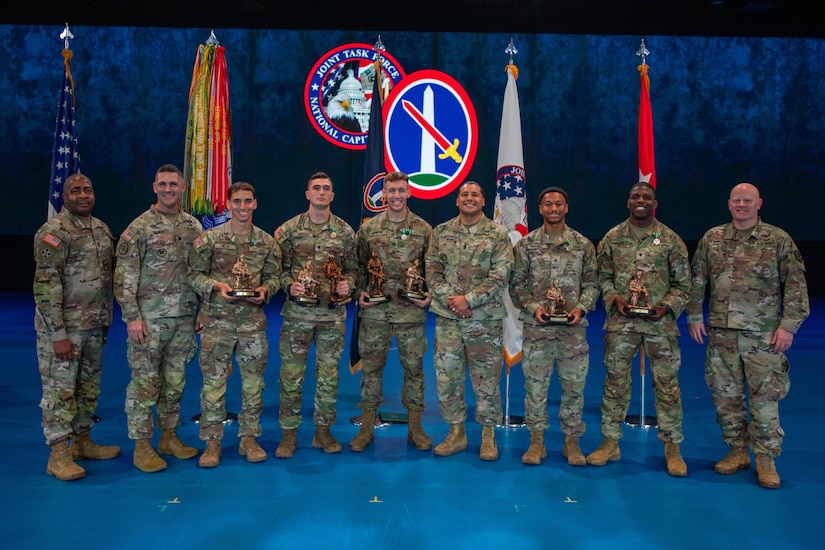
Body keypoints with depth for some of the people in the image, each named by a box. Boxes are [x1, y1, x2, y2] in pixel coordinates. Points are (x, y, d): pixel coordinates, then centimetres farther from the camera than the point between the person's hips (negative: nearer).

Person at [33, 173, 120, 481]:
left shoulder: (102, 230, 10)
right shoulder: (53, 232, -13)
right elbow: (45, 288, -17)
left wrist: (106, 321, 16)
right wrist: (58, 335, -20)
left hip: (93, 327, 7)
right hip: (63, 327, -7)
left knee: (89, 386, 15)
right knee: (59, 389, 0)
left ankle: (83, 442, 30)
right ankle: (58, 456, 10)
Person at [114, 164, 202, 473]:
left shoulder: (194, 226, 9)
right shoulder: (139, 228, -5)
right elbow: (124, 277, -8)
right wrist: (132, 317, -13)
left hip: (184, 319, 5)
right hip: (150, 319, -4)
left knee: (174, 381, 12)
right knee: (145, 382, 0)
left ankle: (169, 436, 25)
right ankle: (142, 446, 11)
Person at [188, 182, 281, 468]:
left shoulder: (267, 242, 6)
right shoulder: (209, 238, 0)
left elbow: (274, 277, 9)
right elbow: (194, 274, -1)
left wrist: (265, 290, -12)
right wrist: (216, 286, -18)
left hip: (253, 322, 2)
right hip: (217, 321, -2)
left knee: (253, 381, 8)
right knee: (213, 381, 2)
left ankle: (249, 438, 22)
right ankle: (212, 441, 15)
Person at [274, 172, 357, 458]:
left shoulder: (345, 231, 6)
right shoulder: (289, 229, 2)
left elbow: (353, 267, 12)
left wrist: (348, 284, -8)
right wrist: (289, 285, -14)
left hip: (333, 314, 1)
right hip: (297, 312, -1)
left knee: (328, 375, 8)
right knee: (291, 374, 2)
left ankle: (323, 430, 22)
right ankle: (289, 432, 16)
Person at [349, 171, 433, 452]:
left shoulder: (424, 229, 3)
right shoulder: (368, 228, 5)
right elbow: (358, 266, 11)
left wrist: (430, 295, -7)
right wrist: (359, 292, -3)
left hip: (411, 311, 0)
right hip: (374, 310, 1)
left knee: (413, 366, 6)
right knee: (371, 366, 6)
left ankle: (415, 426, 19)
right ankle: (367, 426, 18)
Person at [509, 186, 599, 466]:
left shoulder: (583, 244, 6)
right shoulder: (526, 244, 3)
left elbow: (591, 283, 6)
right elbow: (517, 283, 3)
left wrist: (581, 307, -10)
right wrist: (533, 307, -11)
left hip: (574, 328, 1)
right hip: (536, 327, -1)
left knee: (574, 385, 7)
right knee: (535, 383, 4)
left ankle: (571, 440, 21)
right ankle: (536, 440, 17)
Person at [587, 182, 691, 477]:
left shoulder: (670, 239, 2)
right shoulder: (612, 238, 5)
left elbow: (683, 283, 5)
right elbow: (603, 276, 9)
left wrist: (667, 306, -11)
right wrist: (614, 299, -8)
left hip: (660, 322, -1)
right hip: (621, 321, 1)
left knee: (667, 383, 3)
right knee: (615, 380, 6)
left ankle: (672, 447, 16)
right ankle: (610, 443, 18)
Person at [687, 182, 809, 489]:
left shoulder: (778, 240, -1)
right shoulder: (712, 239, 6)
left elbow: (795, 285, -2)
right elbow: (697, 281, 10)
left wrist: (788, 325, -8)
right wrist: (694, 317, 5)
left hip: (763, 336, -3)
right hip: (721, 334, 3)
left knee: (764, 398, -1)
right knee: (725, 396, 9)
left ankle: (766, 460, 13)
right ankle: (737, 452, 24)